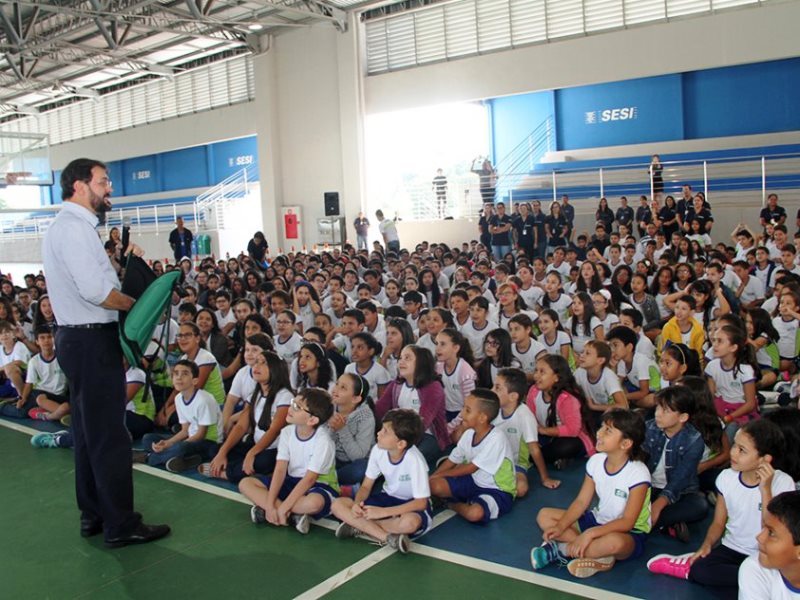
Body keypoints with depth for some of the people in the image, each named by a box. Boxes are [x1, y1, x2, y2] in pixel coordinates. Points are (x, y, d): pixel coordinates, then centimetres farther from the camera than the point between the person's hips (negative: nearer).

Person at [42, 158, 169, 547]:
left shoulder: (68, 226, 17)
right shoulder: (74, 226, -16)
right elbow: (95, 291, -24)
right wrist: (136, 303, -11)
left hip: (81, 340, 11)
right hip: (92, 342, -11)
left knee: (89, 432, 17)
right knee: (109, 436, -4)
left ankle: (93, 515, 28)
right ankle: (120, 525, 5)